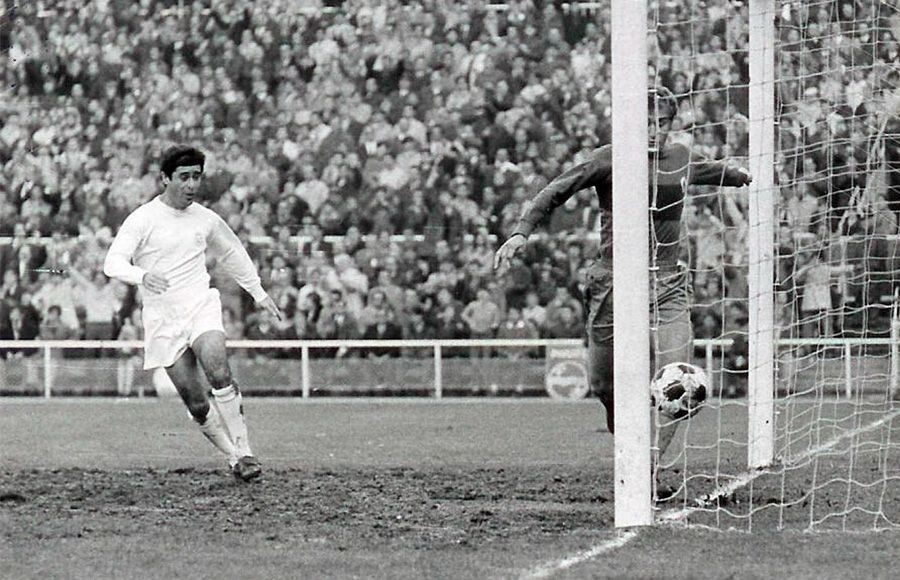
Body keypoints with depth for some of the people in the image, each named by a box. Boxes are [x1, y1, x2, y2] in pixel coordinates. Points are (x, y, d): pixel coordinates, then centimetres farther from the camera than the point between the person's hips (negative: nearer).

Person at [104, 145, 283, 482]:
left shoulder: (205, 219, 8)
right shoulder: (142, 220, -5)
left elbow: (232, 253, 28)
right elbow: (113, 262, -15)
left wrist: (258, 293, 32)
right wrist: (142, 276, -35)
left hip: (201, 306, 1)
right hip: (162, 320, -1)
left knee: (219, 372, -26)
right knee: (196, 404, -5)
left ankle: (243, 452, -20)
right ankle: (235, 459, 10)